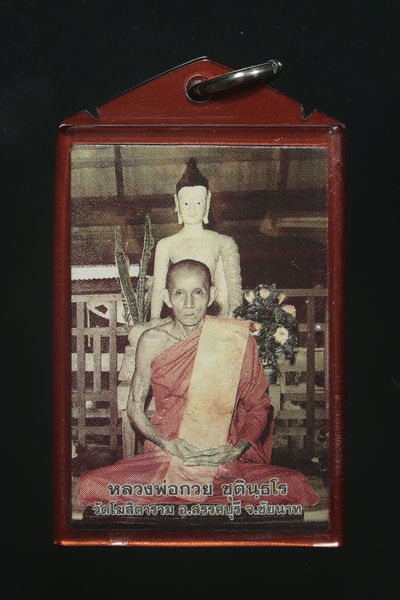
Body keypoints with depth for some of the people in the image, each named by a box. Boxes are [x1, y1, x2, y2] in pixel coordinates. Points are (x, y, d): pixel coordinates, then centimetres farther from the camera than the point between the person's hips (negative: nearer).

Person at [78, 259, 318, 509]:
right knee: (89, 486, -24)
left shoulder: (237, 339, -2)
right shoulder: (152, 341, 0)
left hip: (227, 463, 0)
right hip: (163, 458, 1)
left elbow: (260, 407, 6)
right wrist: (169, 445, -10)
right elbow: (135, 408, 7)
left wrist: (239, 447, -11)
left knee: (295, 487, -26)